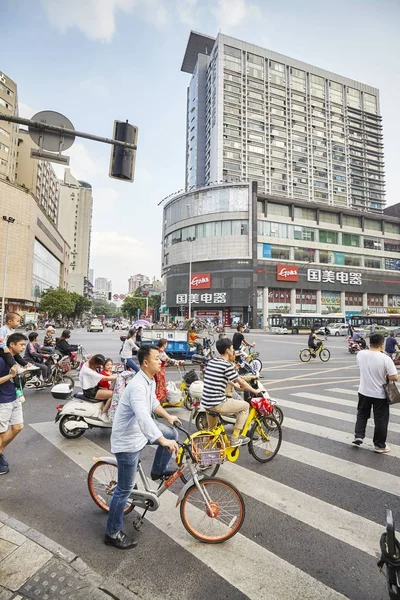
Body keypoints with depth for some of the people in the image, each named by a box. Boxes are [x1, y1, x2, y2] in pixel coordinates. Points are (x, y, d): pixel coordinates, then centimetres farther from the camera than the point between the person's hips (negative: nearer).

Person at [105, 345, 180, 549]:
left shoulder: (150, 381, -1)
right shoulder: (137, 386, -32)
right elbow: (143, 416, -45)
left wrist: (168, 416, 14)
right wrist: (163, 441, -51)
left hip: (139, 431, 9)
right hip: (128, 440, -8)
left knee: (172, 434, 10)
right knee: (125, 489, 5)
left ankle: (158, 470, 29)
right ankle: (112, 533, 24)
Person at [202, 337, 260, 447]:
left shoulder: (211, 361, 9)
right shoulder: (227, 365, -14)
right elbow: (241, 382, -5)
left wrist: (234, 385, 36)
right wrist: (254, 391, 12)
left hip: (205, 402, 8)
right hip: (217, 404, -8)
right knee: (245, 405, 10)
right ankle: (235, 438, 15)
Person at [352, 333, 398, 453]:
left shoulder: (360, 354, -9)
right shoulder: (385, 358, -22)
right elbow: (394, 377, -19)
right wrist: (386, 376, 0)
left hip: (363, 392, 3)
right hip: (380, 394, -3)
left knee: (362, 414, 23)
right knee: (381, 420, 13)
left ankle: (358, 436, 19)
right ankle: (380, 445, 25)